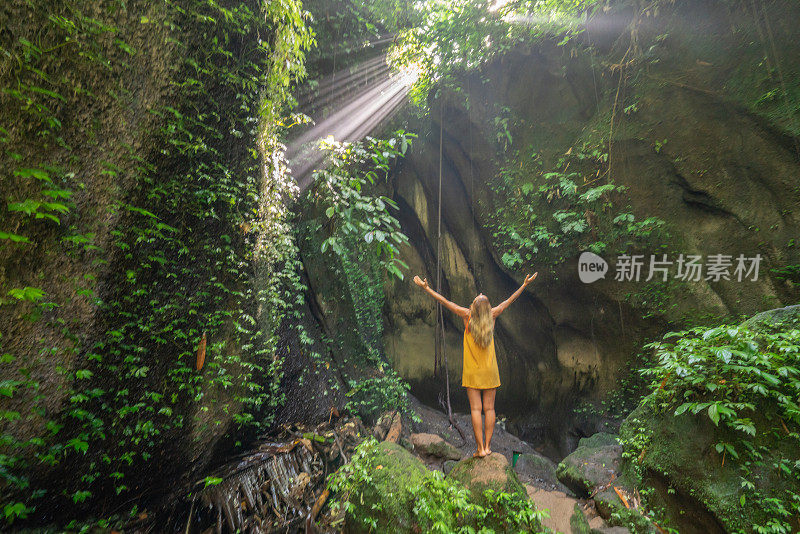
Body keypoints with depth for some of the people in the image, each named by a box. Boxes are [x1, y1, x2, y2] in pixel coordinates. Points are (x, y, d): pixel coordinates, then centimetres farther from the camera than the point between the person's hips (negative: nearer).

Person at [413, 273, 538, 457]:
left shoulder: (468, 316, -13)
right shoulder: (492, 315, -7)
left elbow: (444, 301, -11)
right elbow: (510, 300, 3)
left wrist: (426, 288, -5)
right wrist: (525, 284, 14)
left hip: (472, 372, -2)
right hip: (490, 371, 2)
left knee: (476, 409, 1)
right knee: (489, 408, 8)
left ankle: (480, 448, 4)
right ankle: (487, 446, 14)